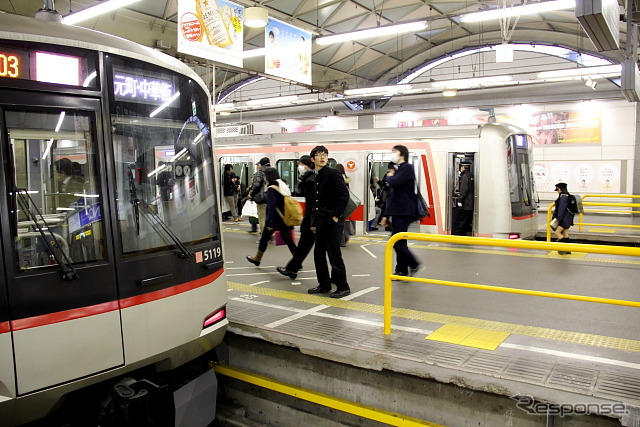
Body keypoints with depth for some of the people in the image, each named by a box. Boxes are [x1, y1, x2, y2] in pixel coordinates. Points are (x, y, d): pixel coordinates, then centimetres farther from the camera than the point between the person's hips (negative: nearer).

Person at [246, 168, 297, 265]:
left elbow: (271, 207, -21)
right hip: (285, 219, 6)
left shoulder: (271, 189, -14)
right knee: (288, 240, 6)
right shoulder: (283, 186, 9)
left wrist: (269, 223, -21)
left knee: (264, 238, 12)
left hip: (275, 219, -6)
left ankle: (257, 259, 29)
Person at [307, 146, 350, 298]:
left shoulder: (333, 173, -9)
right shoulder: (316, 177, 13)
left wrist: (337, 215, -15)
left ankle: (343, 287, 7)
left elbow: (344, 195, -16)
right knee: (318, 253, 12)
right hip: (321, 221, 8)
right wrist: (314, 222, 13)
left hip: (333, 220, -8)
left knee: (334, 254, -4)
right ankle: (324, 284, 25)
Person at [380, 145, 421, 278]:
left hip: (404, 212, -8)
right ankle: (402, 271, 15)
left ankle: (413, 264, 4)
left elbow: (394, 183, -23)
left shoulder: (407, 167, -8)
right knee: (400, 242, 10)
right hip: (397, 212, 8)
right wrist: (386, 214, 17)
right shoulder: (397, 170, 17)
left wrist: (389, 176, 1)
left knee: (397, 242, -11)